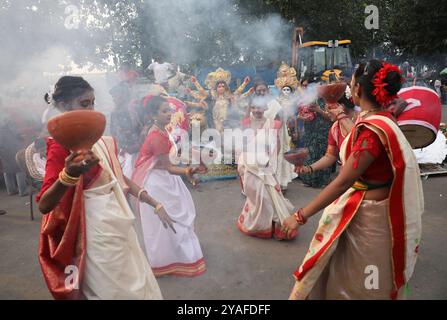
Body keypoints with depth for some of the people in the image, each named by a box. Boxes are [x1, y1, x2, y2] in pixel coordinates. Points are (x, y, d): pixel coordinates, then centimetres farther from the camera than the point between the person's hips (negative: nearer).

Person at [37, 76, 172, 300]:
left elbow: (119, 178, 14)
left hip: (118, 224, 8)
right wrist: (69, 175, -42)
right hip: (97, 230, -8)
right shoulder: (61, 145, -16)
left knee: (138, 286, 20)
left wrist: (154, 204, 12)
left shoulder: (102, 140, 6)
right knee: (113, 291, 8)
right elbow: (44, 205, -24)